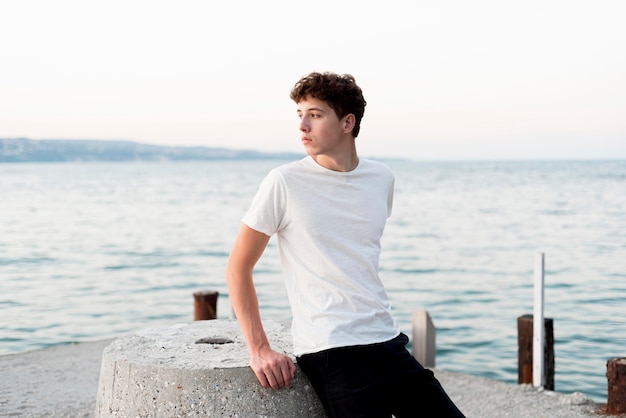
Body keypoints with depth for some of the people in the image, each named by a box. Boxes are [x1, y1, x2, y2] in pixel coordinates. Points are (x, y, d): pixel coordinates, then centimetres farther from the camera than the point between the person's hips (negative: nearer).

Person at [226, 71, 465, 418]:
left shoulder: (382, 179, 8)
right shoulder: (284, 183, -6)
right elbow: (239, 267, -3)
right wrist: (259, 350, -9)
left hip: (387, 342, 5)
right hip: (328, 352, -5)